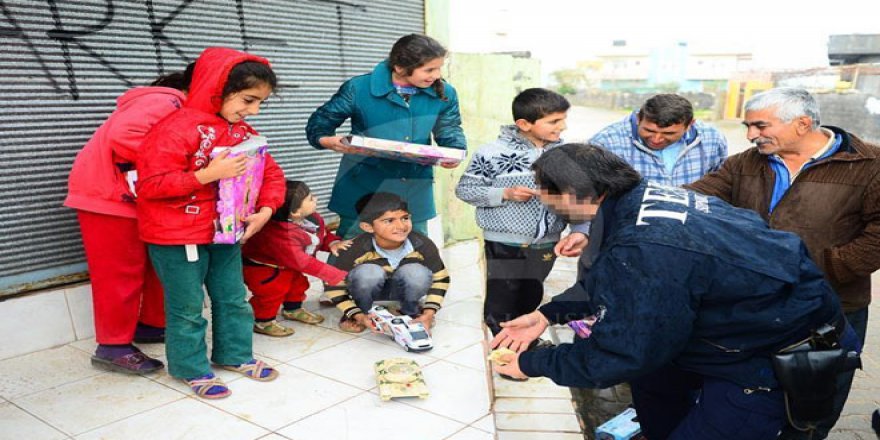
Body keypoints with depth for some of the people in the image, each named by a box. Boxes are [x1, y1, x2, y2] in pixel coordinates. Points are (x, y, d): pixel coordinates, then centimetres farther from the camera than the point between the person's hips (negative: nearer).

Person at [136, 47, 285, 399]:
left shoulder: (242, 131, 3)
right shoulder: (178, 127, -19)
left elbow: (271, 172, 10)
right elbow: (150, 184, -23)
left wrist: (266, 209, -8)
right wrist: (208, 175, -29)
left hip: (225, 232, 7)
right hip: (177, 236, -7)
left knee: (232, 297, 17)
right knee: (187, 306, 7)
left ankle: (235, 353, 35)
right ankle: (191, 368, 24)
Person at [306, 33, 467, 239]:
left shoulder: (444, 94, 0)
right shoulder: (359, 89, -9)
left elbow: (450, 130, 11)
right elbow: (319, 121, 0)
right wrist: (326, 141, -24)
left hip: (415, 196, 3)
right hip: (363, 190, -2)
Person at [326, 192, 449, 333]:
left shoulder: (423, 245, -27)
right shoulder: (356, 249, -31)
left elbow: (440, 279, -11)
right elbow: (334, 286, -19)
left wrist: (429, 312, -20)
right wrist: (358, 315, -25)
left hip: (403, 290, 2)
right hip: (370, 289, -1)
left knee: (417, 272, -32)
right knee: (368, 272, -36)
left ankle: (411, 312, 0)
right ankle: (363, 313, -5)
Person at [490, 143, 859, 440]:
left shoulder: (640, 252, -36)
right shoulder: (644, 197, -7)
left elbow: (620, 356, -25)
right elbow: (604, 281, 9)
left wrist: (533, 364, -12)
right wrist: (547, 314, 4)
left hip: (778, 358, -9)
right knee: (654, 377, 21)